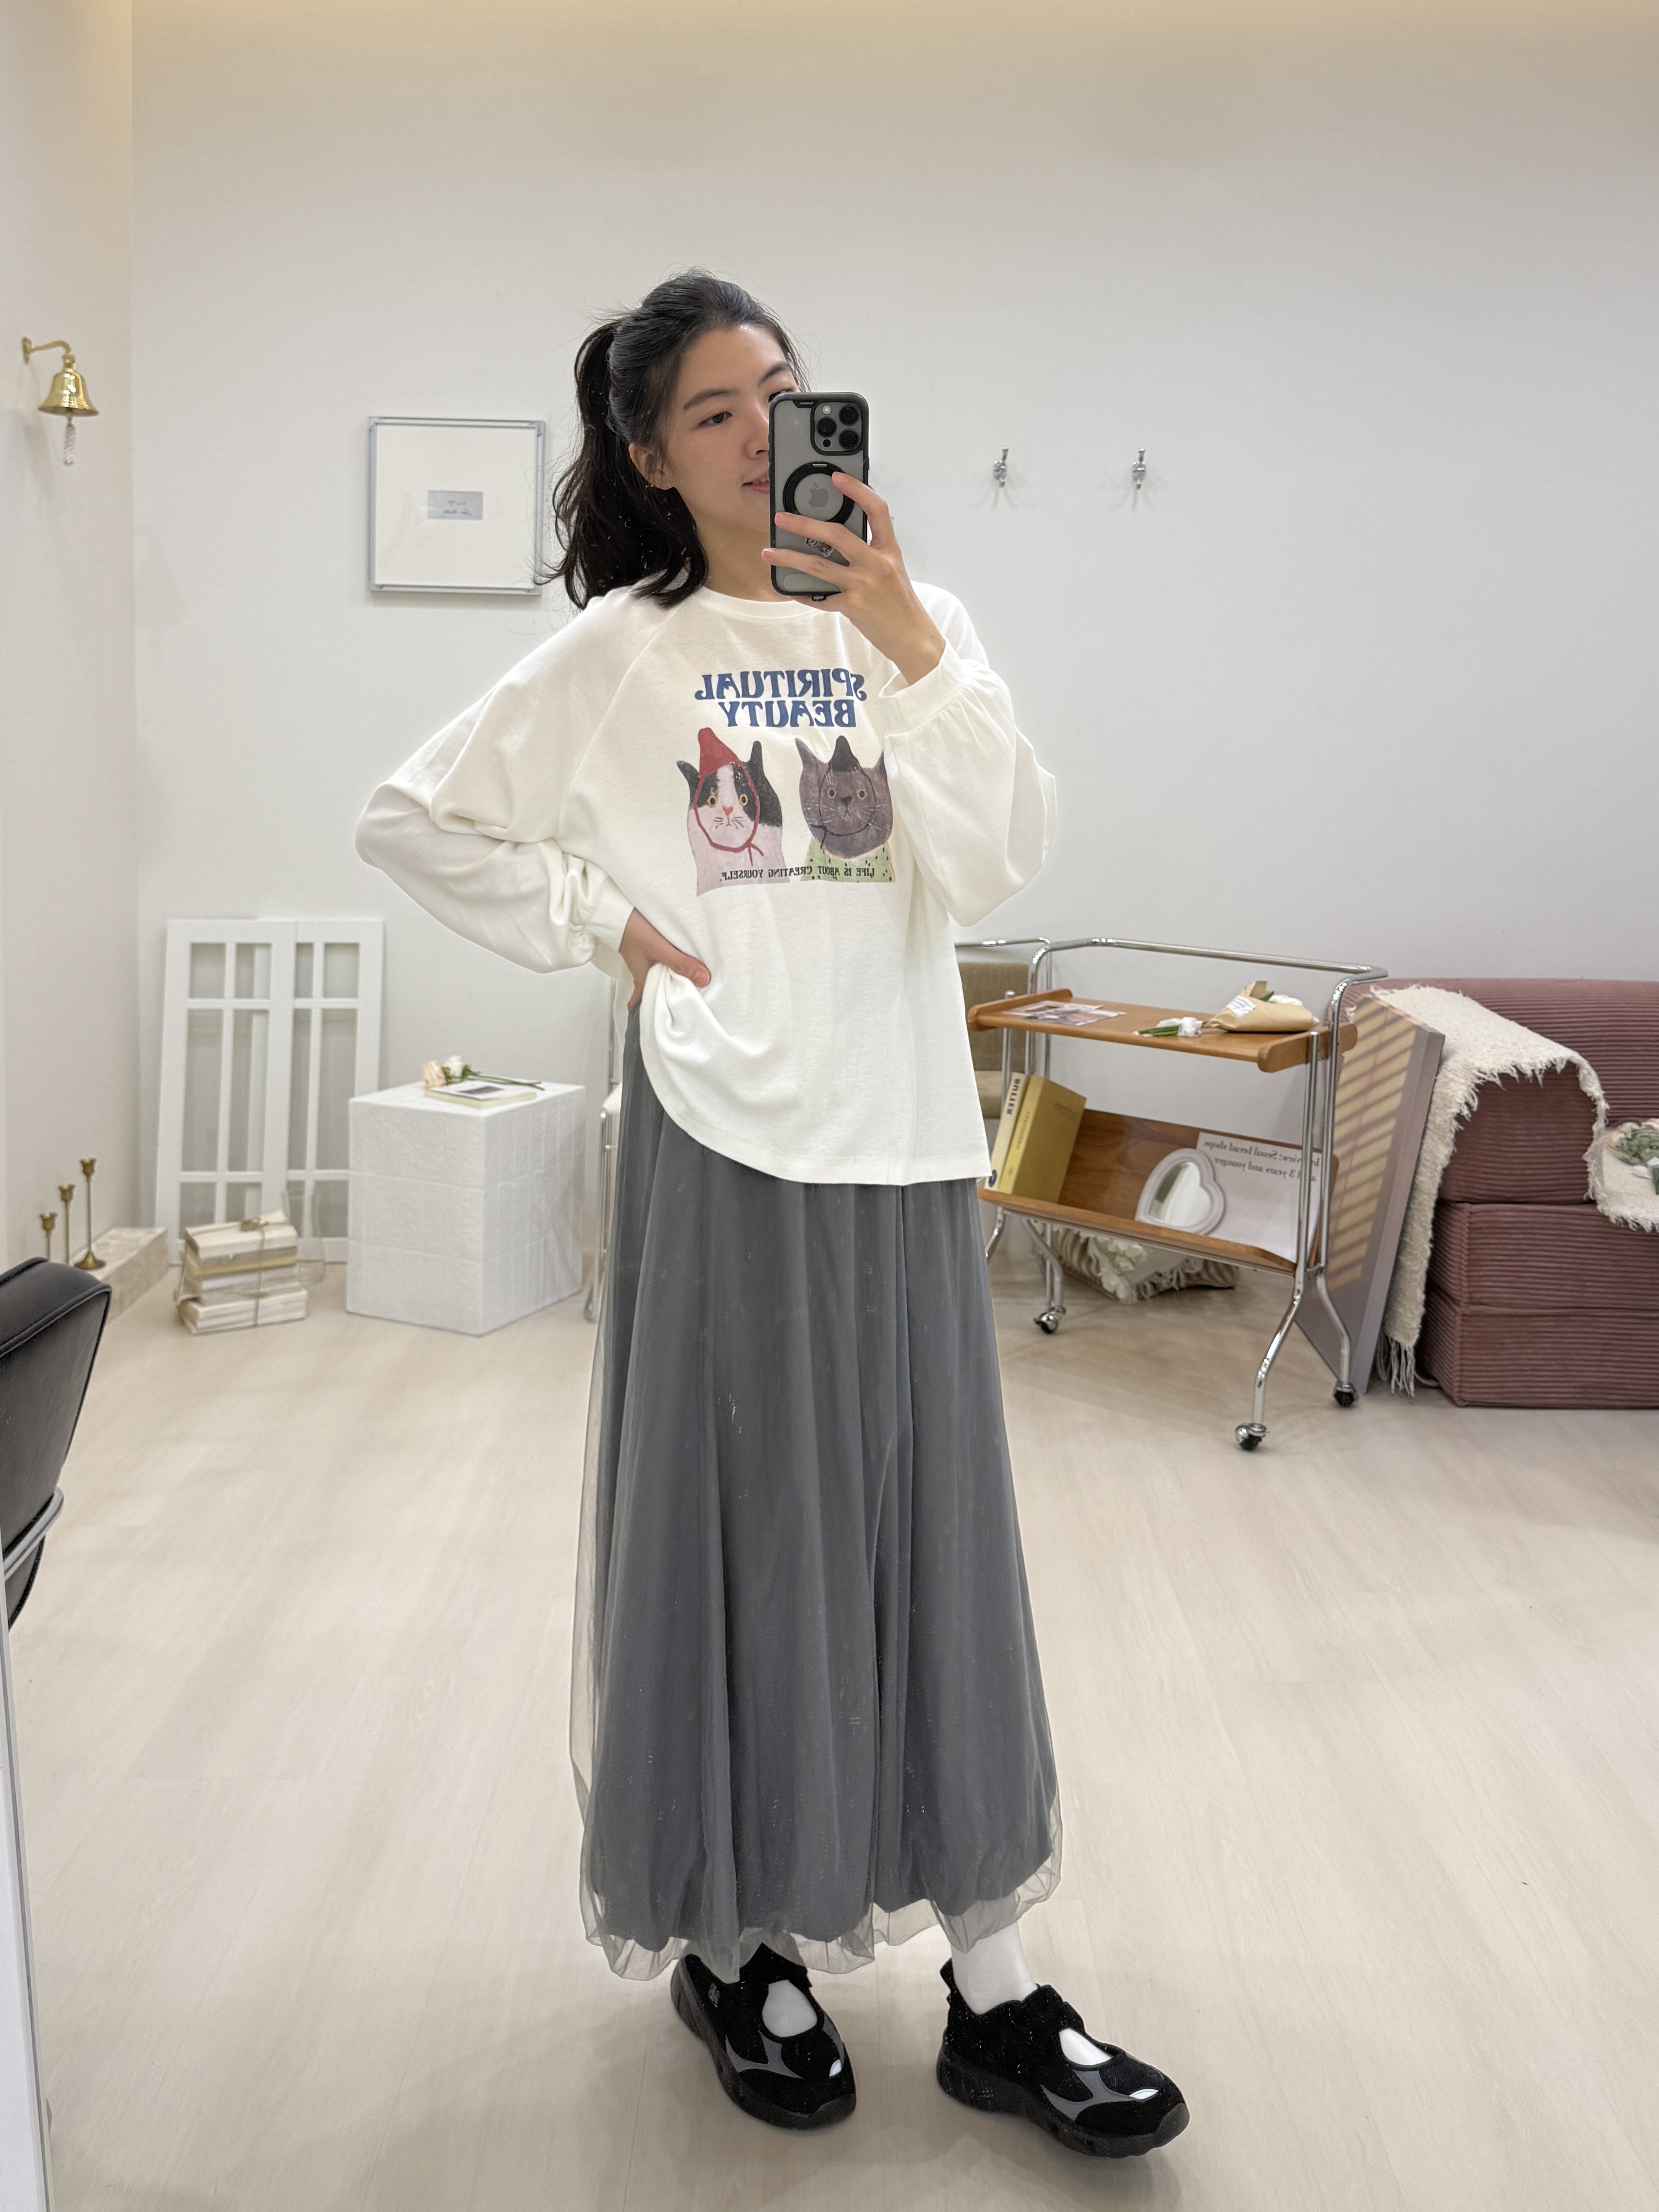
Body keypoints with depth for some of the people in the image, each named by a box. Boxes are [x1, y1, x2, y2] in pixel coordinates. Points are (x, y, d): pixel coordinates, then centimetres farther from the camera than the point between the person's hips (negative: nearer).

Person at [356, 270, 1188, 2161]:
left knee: (936, 1535, 6)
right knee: (735, 1537, 6)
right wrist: (605, 920, -3)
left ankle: (991, 1988, 17)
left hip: (901, 1148, 2)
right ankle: (738, 1941, 26)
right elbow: (410, 824, 5)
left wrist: (903, 638, -16)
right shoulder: (619, 656, 1)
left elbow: (1003, 859, -7)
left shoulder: (910, 624, 6)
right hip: (724, 1147, -2)